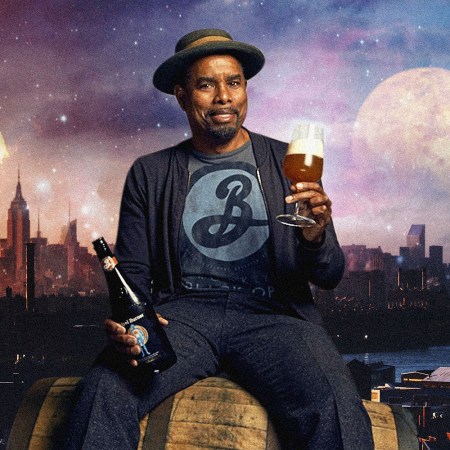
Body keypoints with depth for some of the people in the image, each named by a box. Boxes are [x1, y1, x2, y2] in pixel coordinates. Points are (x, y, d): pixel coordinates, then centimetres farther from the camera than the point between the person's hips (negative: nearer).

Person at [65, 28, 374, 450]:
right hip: (182, 313, 1)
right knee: (103, 393, -30)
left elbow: (330, 276, 9)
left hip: (270, 316, 0)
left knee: (336, 410, -31)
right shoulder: (149, 174, 13)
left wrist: (315, 238, -16)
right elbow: (132, 271, 11)